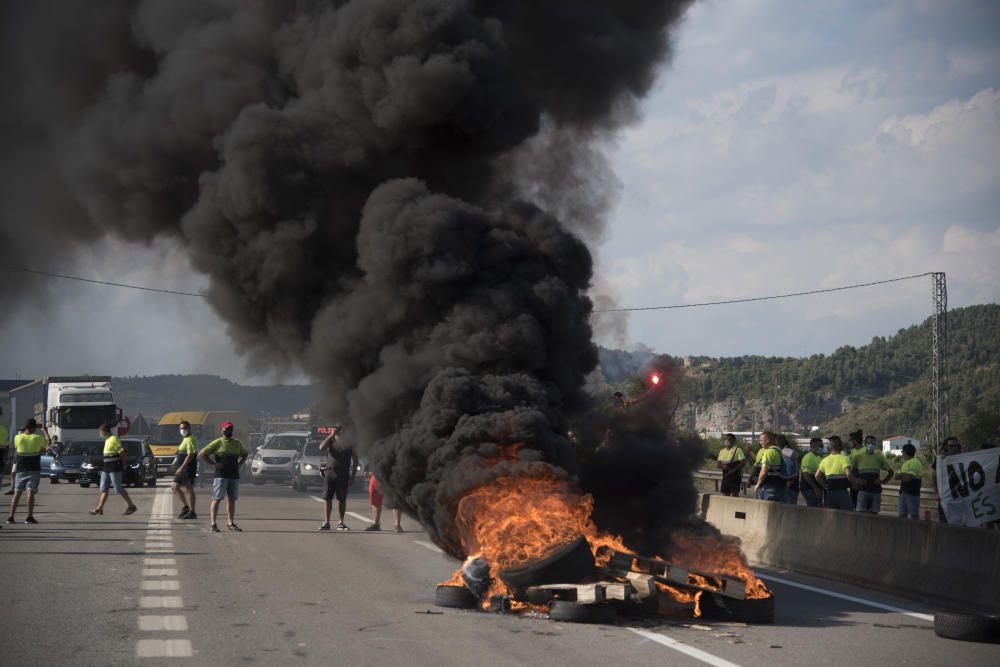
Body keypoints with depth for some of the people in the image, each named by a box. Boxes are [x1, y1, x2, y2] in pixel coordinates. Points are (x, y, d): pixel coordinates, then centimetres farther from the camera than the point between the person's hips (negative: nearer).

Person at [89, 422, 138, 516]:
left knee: (119, 488, -6)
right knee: (104, 488, 6)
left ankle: (132, 506, 3)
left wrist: (123, 466, -13)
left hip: (115, 469, -10)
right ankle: (99, 508, 6)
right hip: (107, 469, 10)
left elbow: (122, 452, -17)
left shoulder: (114, 439, -14)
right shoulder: (107, 440, 15)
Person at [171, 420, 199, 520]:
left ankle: (192, 512, 0)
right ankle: (185, 506, 14)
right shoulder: (185, 439, 18)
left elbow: (190, 455, -22)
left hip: (188, 469, -10)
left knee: (189, 489, -5)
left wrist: (181, 468, -24)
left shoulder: (190, 440, -14)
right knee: (175, 487, 9)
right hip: (182, 469, 10)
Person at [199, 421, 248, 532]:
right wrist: (214, 464, -10)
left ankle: (231, 523, 14)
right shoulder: (217, 443, -3)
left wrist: (239, 464, 12)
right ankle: (213, 524, -5)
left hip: (234, 476, 5)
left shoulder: (237, 443, 12)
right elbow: (201, 455, -4)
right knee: (217, 499, -6)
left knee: (232, 499, 8)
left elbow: (245, 454, 30)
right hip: (221, 476, -5)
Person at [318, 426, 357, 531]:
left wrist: (353, 476, -3)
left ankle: (341, 523, 12)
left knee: (342, 499, 4)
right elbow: (321, 447, -14)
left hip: (343, 475, 0)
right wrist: (331, 435, -16)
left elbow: (355, 460, 5)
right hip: (329, 473, 0)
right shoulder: (330, 440, 7)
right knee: (327, 498, -2)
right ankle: (326, 522, 0)